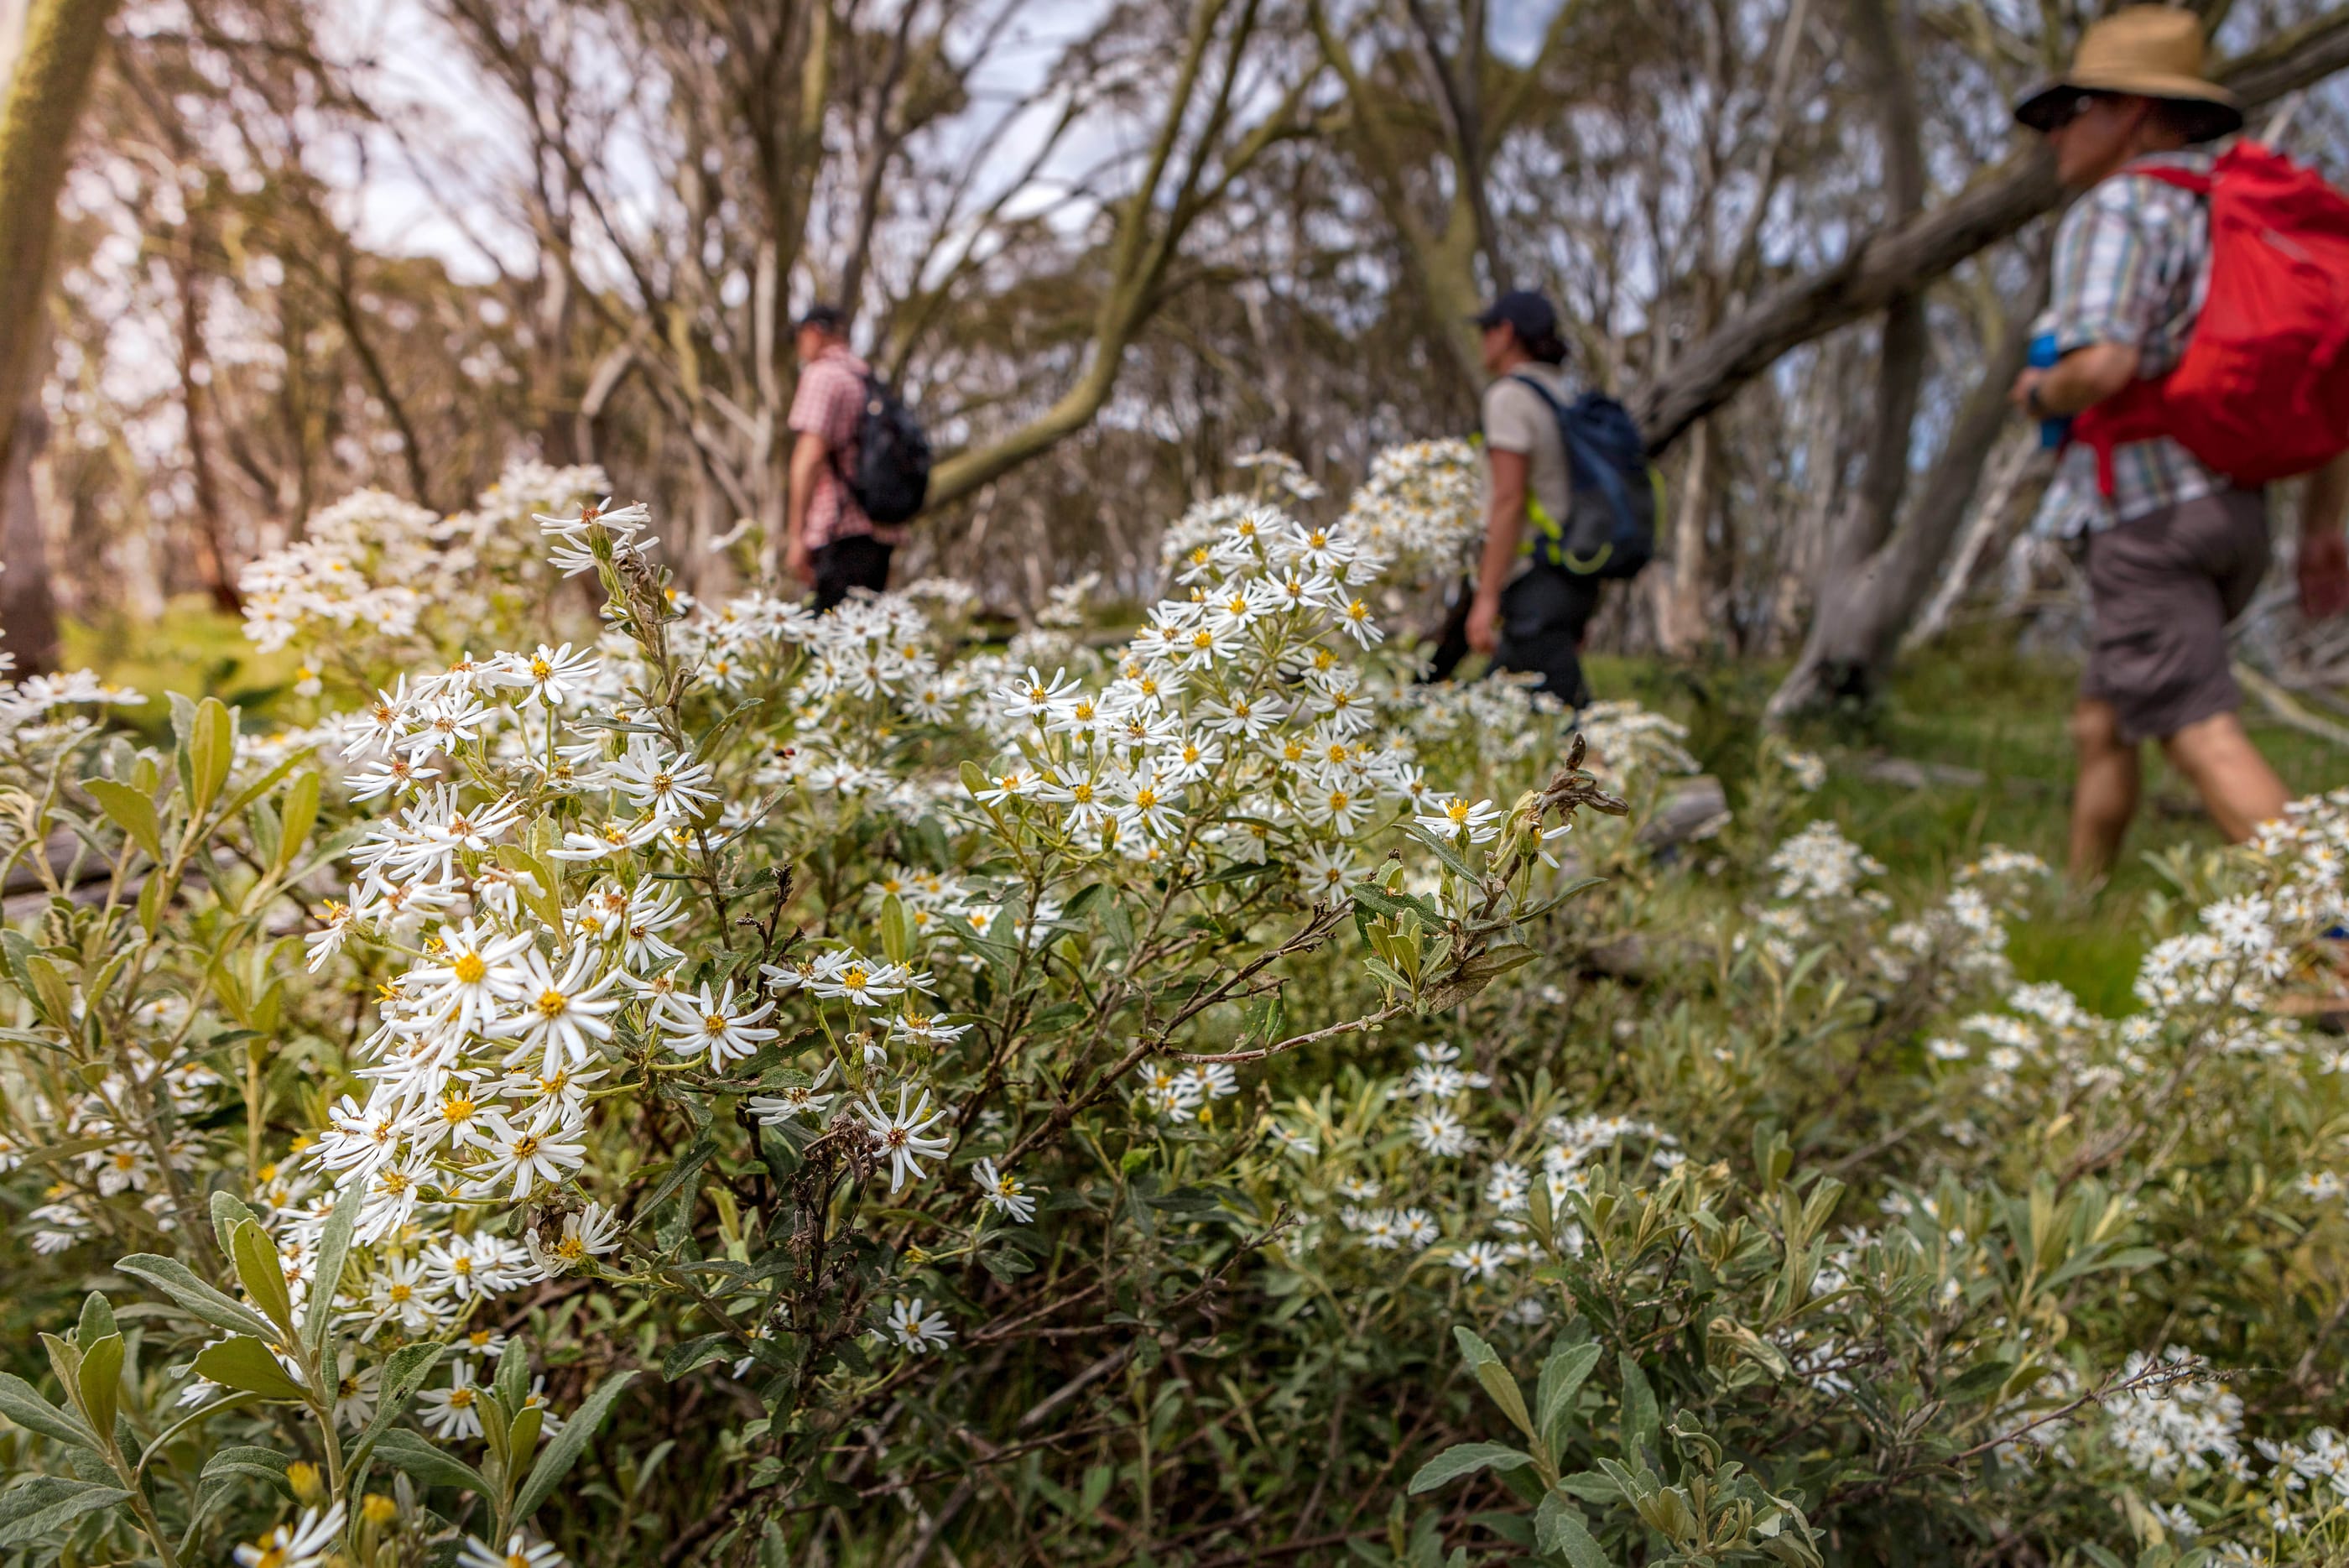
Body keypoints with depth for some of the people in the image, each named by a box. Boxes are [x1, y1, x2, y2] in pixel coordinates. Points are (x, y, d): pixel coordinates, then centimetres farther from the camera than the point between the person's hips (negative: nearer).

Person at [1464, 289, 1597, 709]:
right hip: (1575, 576, 9)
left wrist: (1486, 596, -19)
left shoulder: (1510, 395, -8)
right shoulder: (1563, 395, 18)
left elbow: (1509, 499, -17)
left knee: (1568, 712, -9)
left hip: (1537, 579, -9)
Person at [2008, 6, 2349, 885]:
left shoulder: (2117, 209, -7)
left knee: (2203, 737, -12)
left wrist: (2040, 392, -2)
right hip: (2226, 510, 9)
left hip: (2148, 515, -9)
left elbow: (2103, 364, -25)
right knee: (2101, 720, 18)